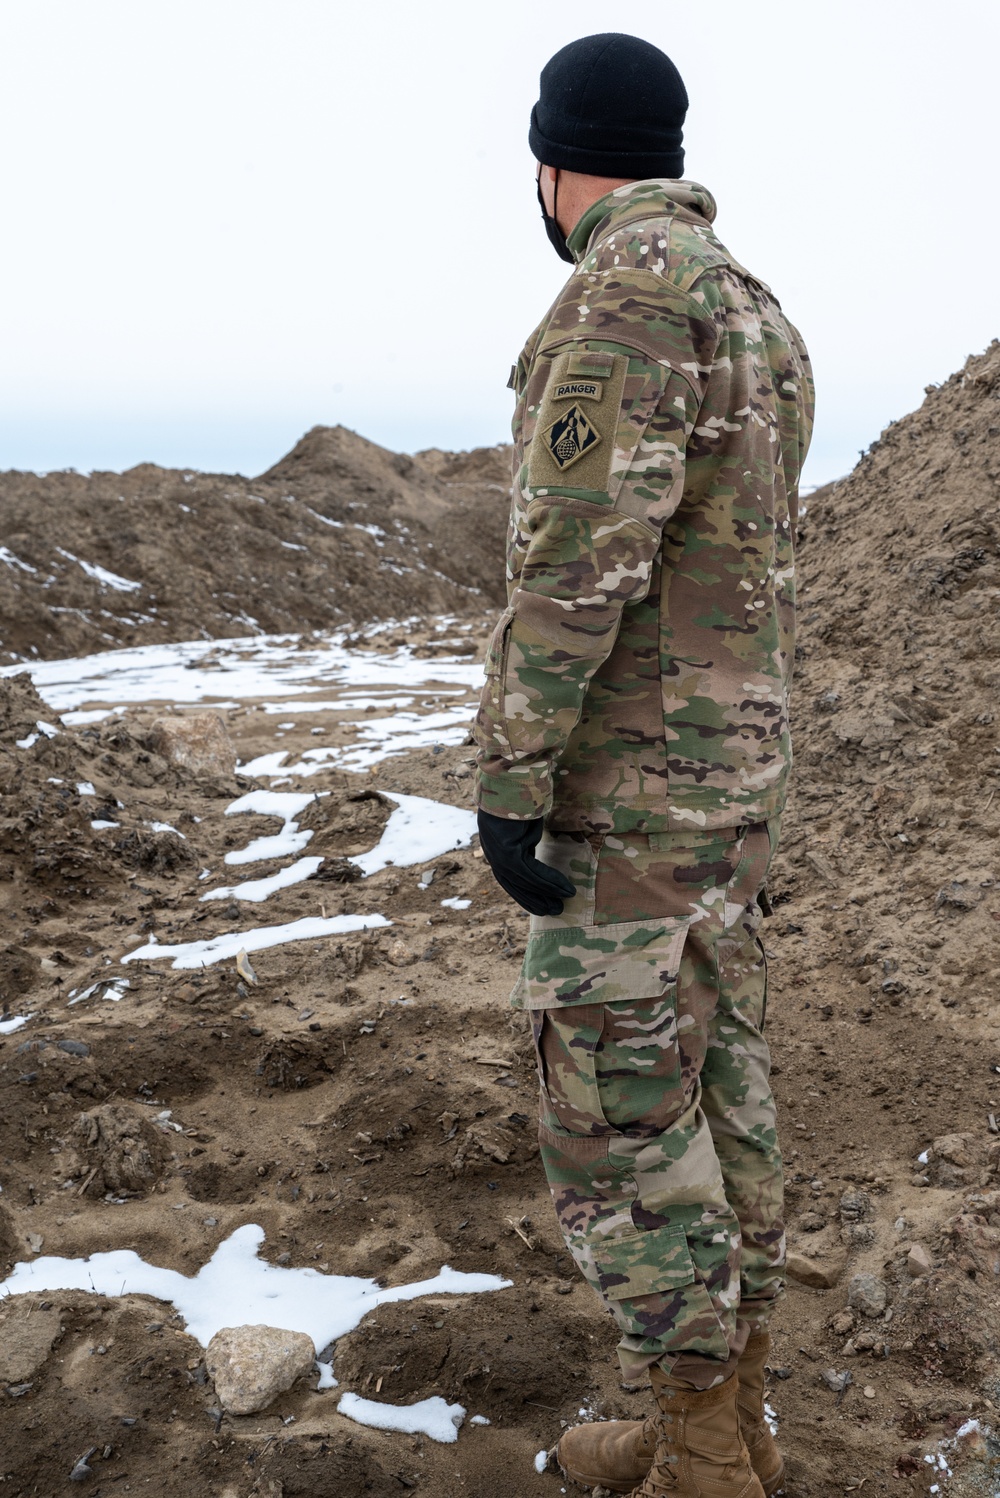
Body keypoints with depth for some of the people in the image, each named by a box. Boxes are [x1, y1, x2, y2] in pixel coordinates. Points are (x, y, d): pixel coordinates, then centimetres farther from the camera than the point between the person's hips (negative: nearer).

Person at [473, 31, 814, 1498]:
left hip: (633, 786, -10)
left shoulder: (636, 284, -16)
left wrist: (507, 779, -20)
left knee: (616, 1123, -1)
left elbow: (579, 553, -24)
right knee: (714, 1086, 13)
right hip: (728, 770, 10)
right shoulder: (761, 317, 15)